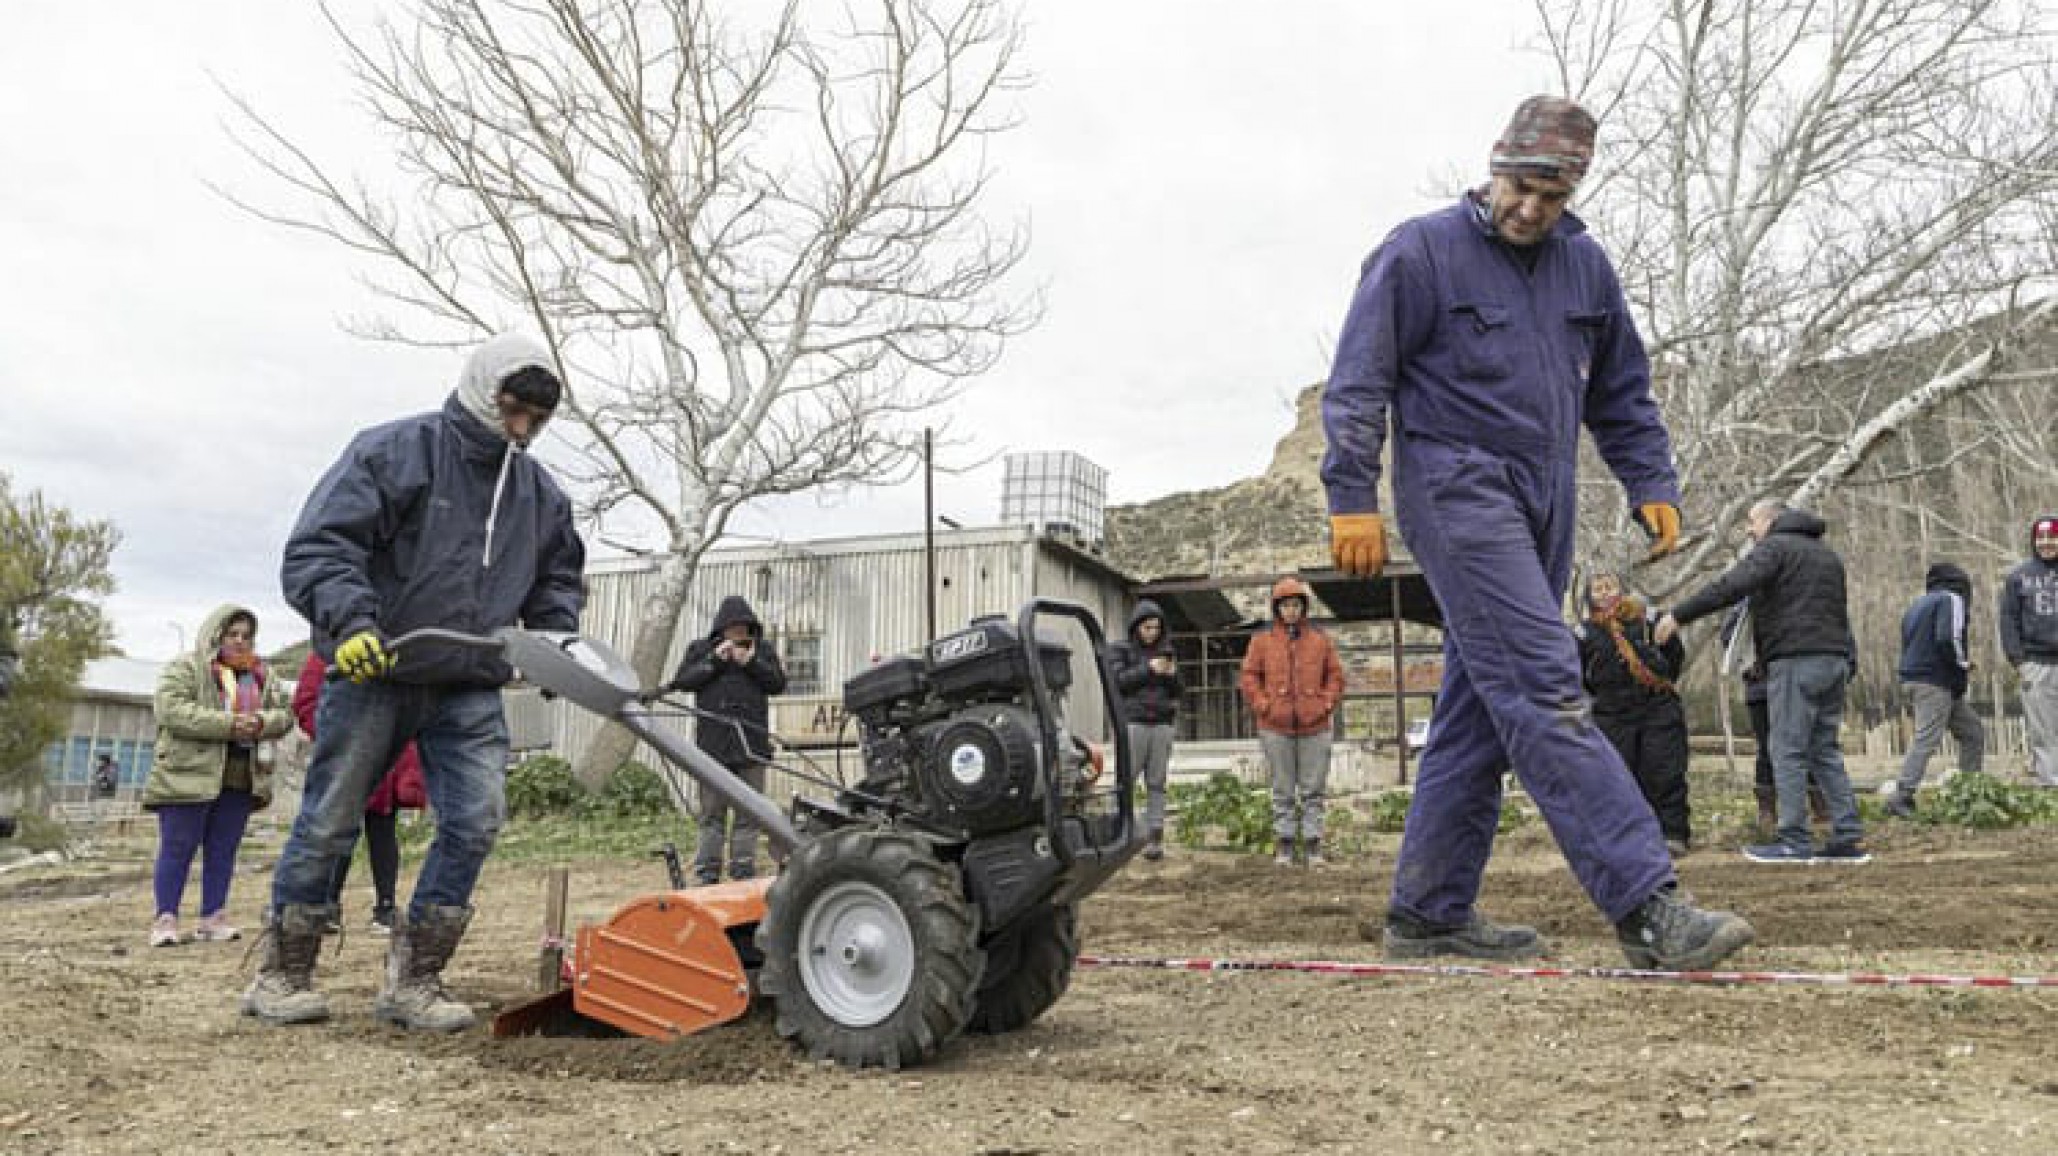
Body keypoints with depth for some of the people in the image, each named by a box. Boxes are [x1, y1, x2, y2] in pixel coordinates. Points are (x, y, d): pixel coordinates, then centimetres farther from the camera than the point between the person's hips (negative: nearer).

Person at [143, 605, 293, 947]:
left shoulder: (263, 676, 16)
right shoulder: (184, 668, -2)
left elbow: (284, 713, 12)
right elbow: (170, 710, -16)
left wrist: (261, 722, -12)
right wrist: (228, 724, -23)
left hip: (242, 779, 5)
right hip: (188, 774, -5)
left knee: (223, 849, 8)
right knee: (178, 848, -1)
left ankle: (212, 918, 14)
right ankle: (165, 919, 4)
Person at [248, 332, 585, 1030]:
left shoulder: (538, 492, 9)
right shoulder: (396, 451, -9)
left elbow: (558, 577, 21)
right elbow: (317, 545, -15)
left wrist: (554, 640, 3)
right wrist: (348, 619, -30)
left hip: (469, 689, 5)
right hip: (372, 673, -4)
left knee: (476, 821, -7)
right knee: (328, 824, 4)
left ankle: (412, 981, 4)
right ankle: (282, 975, 21)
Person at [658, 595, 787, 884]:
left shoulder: (763, 649, 10)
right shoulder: (700, 648, 8)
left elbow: (779, 683, 3)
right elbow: (683, 680, -2)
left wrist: (752, 663, -9)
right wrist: (715, 661, -10)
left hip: (752, 745, 1)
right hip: (713, 744, -1)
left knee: (748, 814, 4)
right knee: (712, 813, 1)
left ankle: (744, 872, 8)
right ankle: (706, 873, 4)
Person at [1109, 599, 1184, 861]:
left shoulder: (1166, 651, 16)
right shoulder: (1120, 650, 7)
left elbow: (1178, 692, 17)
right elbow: (1117, 681, -7)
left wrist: (1172, 675, -4)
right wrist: (1148, 670, -13)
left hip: (1162, 724, 3)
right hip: (1133, 722, -3)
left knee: (1157, 783, 0)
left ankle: (1154, 837, 0)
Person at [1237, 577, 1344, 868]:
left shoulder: (1320, 640, 8)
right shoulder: (1262, 641, 5)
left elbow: (1335, 675, 11)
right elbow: (1249, 677, 6)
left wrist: (1326, 704, -1)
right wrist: (1264, 707, -4)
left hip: (1314, 727, 1)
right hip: (1276, 727, -1)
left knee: (1314, 790, 3)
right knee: (1282, 790, 5)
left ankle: (1313, 846, 10)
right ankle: (1284, 846, 11)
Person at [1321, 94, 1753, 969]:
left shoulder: (1585, 267, 16)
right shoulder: (1420, 252, -2)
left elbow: (1622, 393, 23)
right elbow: (1358, 385, -6)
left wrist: (1652, 485, 11)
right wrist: (1353, 501, -13)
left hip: (1545, 504, 7)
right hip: (1459, 492, -7)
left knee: (1481, 708, 6)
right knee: (1544, 691, -15)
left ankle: (1429, 913, 13)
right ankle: (1647, 905, -17)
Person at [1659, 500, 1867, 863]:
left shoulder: (1775, 547, -4)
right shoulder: (1827, 553, 25)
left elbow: (1730, 587, -18)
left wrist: (1678, 616, -17)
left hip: (1795, 660, -8)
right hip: (1835, 658, 8)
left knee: (1788, 752, -5)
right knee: (1826, 751, 11)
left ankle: (1794, 840, -6)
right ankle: (1849, 837, 8)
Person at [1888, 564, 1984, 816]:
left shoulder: (1916, 606, 23)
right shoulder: (1951, 599, -3)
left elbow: (1908, 645, 23)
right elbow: (1948, 639, -19)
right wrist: (1964, 665, -3)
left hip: (1913, 679, 9)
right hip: (1935, 683, -9)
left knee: (1973, 732, 15)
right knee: (1927, 740, -13)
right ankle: (1901, 797, -18)